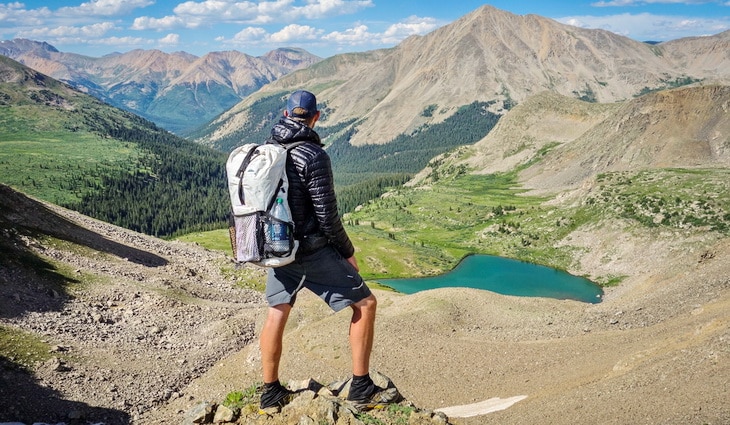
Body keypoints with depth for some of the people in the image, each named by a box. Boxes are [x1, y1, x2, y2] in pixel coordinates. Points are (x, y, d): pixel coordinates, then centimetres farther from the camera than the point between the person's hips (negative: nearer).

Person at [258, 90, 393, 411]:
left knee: (276, 314, 17)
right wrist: (347, 251, -4)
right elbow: (327, 214, -18)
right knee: (364, 303, 5)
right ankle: (361, 386, 8)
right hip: (312, 250, -7)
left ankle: (271, 392, 26)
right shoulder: (313, 155, -18)